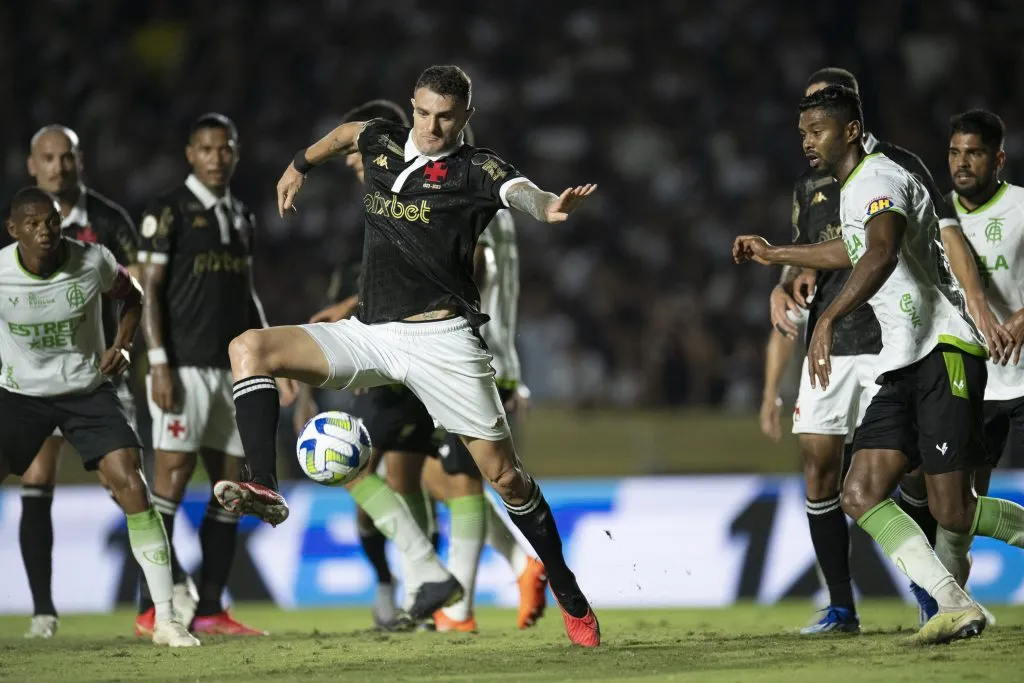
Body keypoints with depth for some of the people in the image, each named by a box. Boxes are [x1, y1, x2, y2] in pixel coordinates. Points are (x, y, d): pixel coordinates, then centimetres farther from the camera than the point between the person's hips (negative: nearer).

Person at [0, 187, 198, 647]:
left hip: (88, 390, 0)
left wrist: (122, 346, -10)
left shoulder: (93, 261, -17)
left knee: (130, 484, -16)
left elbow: (131, 297, 5)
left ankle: (165, 620, -10)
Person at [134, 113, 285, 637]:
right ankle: (151, 611, -8)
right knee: (172, 479, -10)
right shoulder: (169, 211, -4)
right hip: (185, 366, -7)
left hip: (233, 368, 7)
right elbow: (148, 289, -8)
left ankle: (210, 610, 9)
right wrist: (158, 363, -15)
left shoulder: (241, 218, 17)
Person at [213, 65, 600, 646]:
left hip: (441, 338, -5)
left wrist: (548, 206, -49)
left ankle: (570, 595, 10)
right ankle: (265, 490, -27)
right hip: (368, 333, 5)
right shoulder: (383, 142, 10)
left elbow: (518, 189, -27)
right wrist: (301, 164, 47)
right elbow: (347, 132, 35)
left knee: (504, 474, -6)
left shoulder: (475, 169, -5)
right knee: (249, 349, -12)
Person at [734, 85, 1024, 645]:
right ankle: (956, 607, -13)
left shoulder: (881, 179, -11)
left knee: (951, 512, -13)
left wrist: (828, 321, -43)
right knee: (861, 494, -7)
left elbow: (882, 254, -32)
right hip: (902, 366, 10)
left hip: (943, 352, -10)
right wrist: (775, 254, 51)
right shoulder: (851, 190, 20)